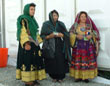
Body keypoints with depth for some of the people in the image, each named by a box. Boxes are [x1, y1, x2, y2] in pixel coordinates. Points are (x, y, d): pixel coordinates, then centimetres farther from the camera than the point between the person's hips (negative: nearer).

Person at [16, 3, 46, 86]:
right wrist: (26, 43, -27)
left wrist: (38, 42, 19)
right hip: (27, 44, -9)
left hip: (34, 43, 9)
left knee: (34, 60, 9)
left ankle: (33, 78, 17)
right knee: (28, 61, -6)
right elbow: (23, 32, -18)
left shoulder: (32, 19, 18)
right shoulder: (23, 19, -8)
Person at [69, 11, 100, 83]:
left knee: (87, 60, -3)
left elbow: (95, 33, 8)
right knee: (78, 60, -3)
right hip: (78, 46, -1)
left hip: (88, 46, 1)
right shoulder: (75, 25, 9)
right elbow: (71, 34, 3)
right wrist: (76, 36, -15)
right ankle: (78, 76, 5)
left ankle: (86, 76, 4)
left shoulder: (89, 25, 11)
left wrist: (91, 36, -12)